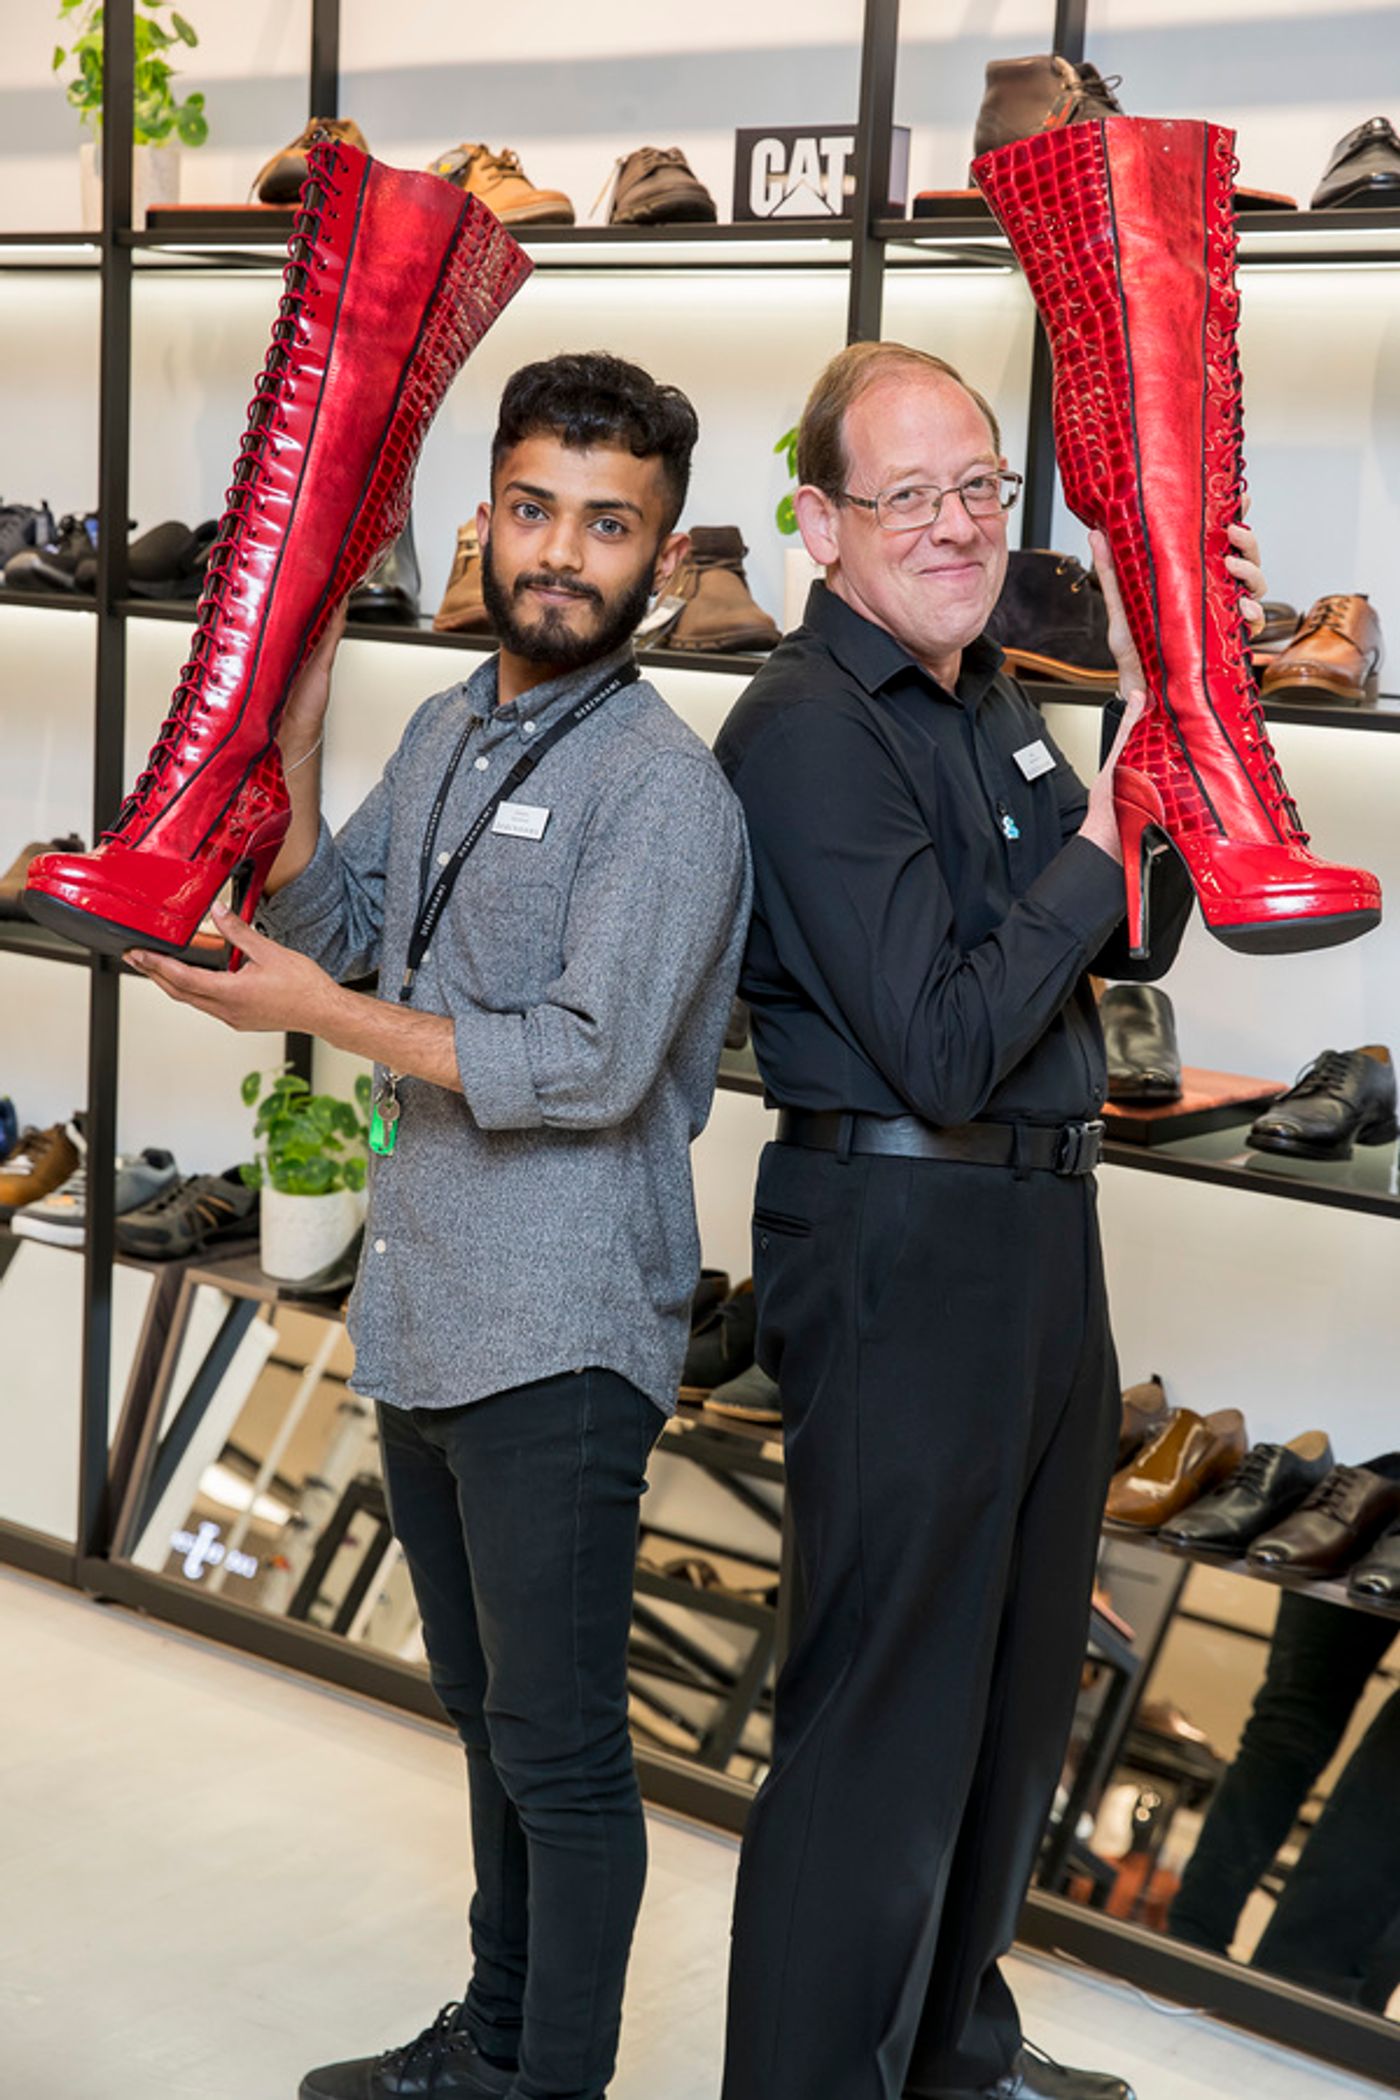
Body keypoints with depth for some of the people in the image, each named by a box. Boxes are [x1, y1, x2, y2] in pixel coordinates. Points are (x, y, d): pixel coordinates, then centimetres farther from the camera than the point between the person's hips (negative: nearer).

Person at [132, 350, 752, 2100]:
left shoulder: (664, 790, -15)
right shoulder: (442, 730, 11)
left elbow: (592, 1063, -22)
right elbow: (328, 926, 12)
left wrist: (326, 1016, -19)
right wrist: (285, 748, -2)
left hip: (559, 1335, -8)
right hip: (422, 1311, 8)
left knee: (561, 1748, 4)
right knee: (487, 1712, 22)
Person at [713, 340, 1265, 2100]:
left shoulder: (983, 701, 13)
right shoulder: (812, 732, -17)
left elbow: (1131, 945, 13)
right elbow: (944, 1046, -23)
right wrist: (1102, 835, -16)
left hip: (1036, 1227, 10)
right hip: (900, 1242, -10)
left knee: (1015, 1688, 21)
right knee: (888, 1714, -1)